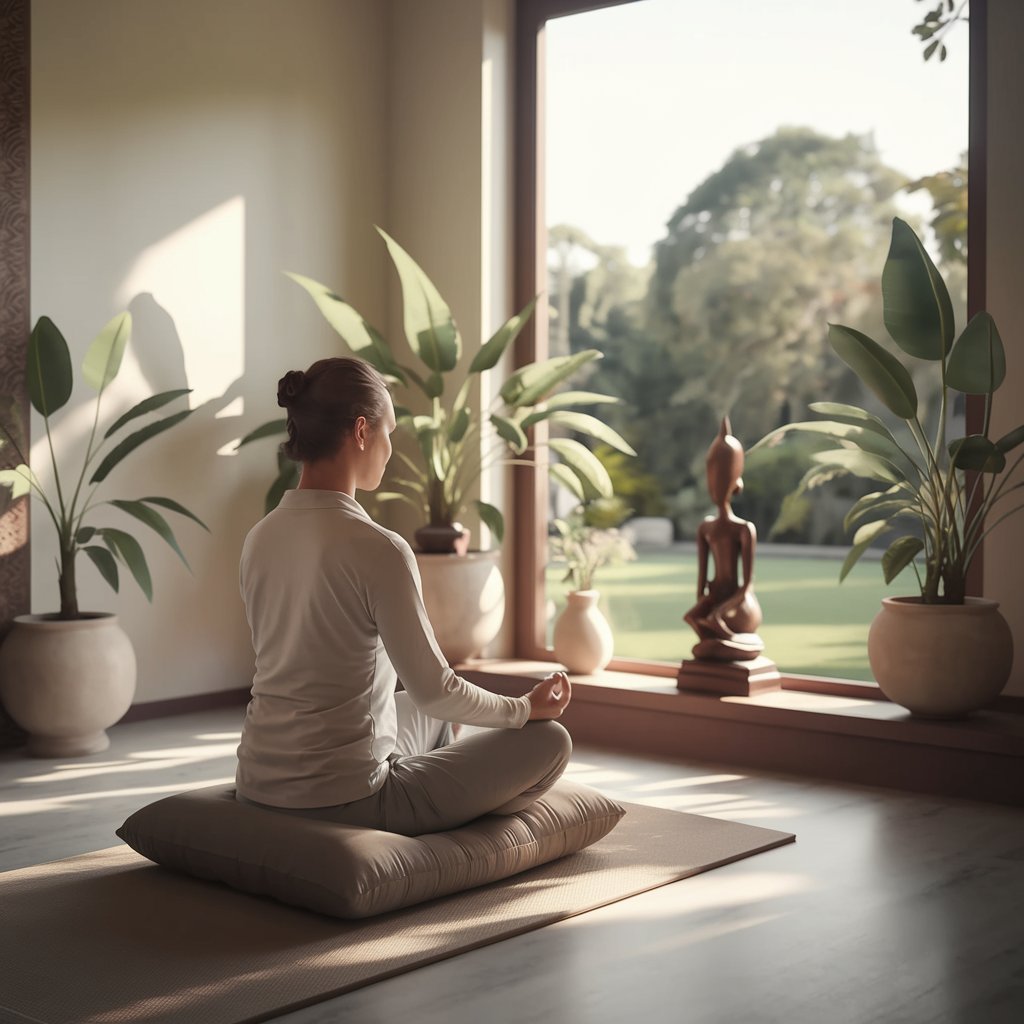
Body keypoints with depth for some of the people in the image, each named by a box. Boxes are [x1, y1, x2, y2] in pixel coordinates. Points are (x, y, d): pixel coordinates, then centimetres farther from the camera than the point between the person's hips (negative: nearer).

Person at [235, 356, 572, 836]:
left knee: (428, 717, 34)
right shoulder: (376, 549, -21)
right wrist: (526, 707, 3)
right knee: (549, 741, 7)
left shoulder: (260, 538, 2)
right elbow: (433, 690, -16)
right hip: (342, 798, -8)